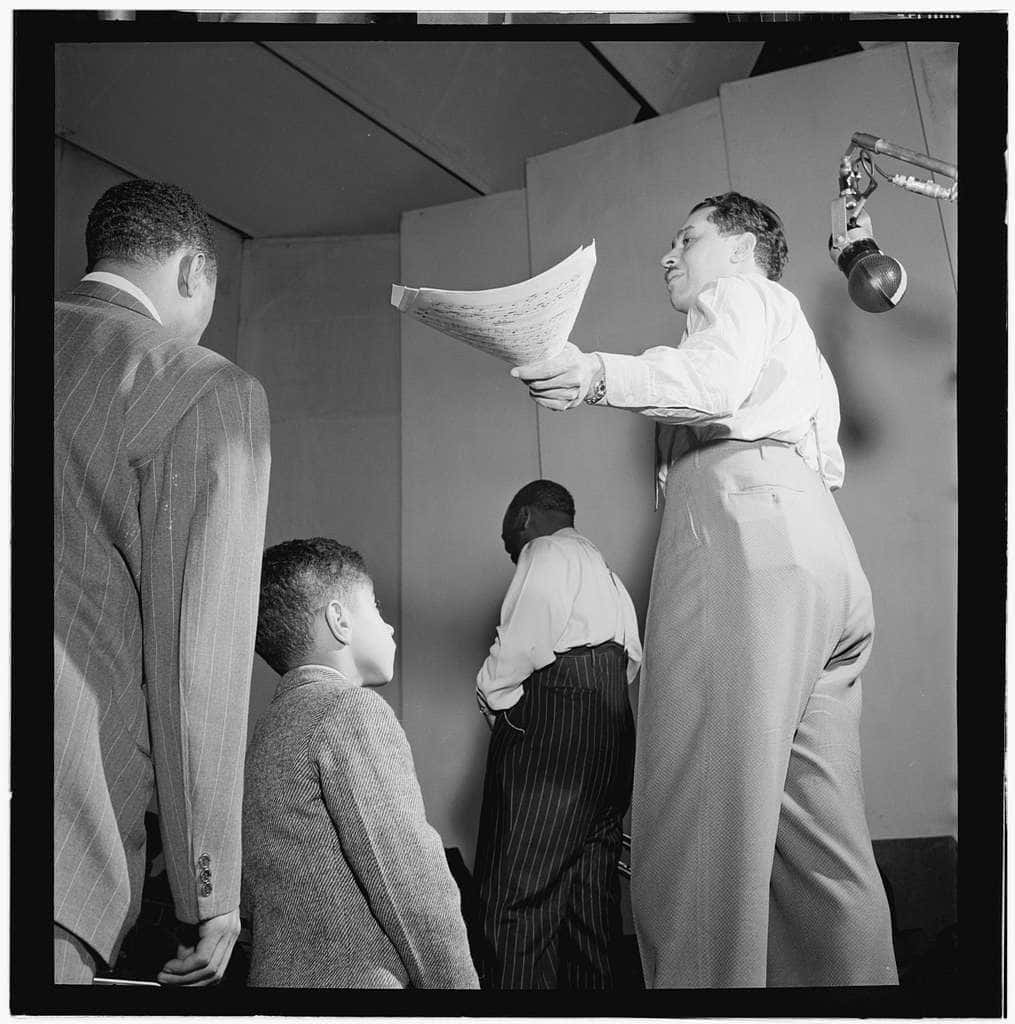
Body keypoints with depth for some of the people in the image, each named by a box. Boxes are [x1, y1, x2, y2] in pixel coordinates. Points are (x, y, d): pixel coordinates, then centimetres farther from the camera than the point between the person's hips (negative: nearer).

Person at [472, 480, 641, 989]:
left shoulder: (545, 553, -1)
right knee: (591, 888, 8)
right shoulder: (601, 565, 29)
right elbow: (632, 656, 22)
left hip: (550, 731, -10)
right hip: (608, 730, 10)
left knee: (517, 894, -13)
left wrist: (492, 696, -2)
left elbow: (522, 642, -15)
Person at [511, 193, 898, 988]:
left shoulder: (740, 293, 15)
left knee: (702, 821, -21)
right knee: (818, 836, 0)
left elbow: (716, 383, -8)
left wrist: (600, 376, -24)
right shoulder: (796, 343, 42)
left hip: (741, 536, -9)